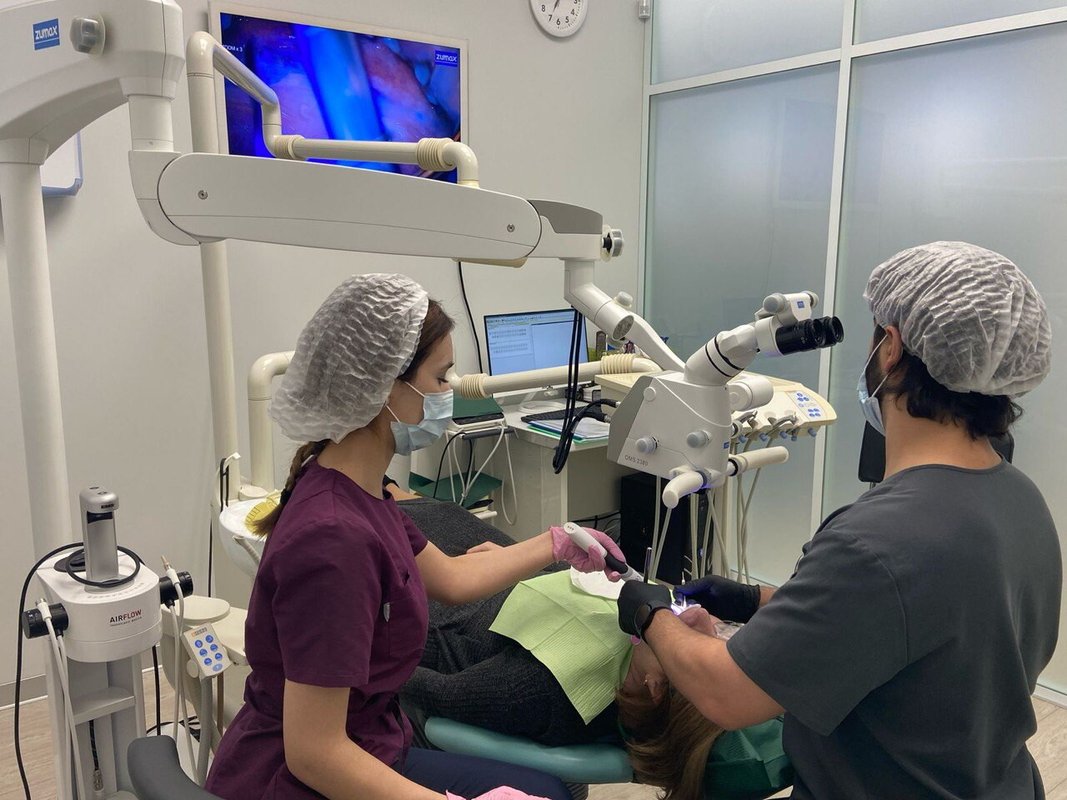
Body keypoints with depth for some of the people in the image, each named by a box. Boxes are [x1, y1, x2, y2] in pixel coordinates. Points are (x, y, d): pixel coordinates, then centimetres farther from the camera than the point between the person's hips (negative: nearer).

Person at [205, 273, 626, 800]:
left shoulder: (355, 489, -3)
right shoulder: (334, 538, -33)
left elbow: (452, 579, 13)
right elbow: (313, 753, -28)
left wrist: (559, 544, 20)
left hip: (359, 745, 8)